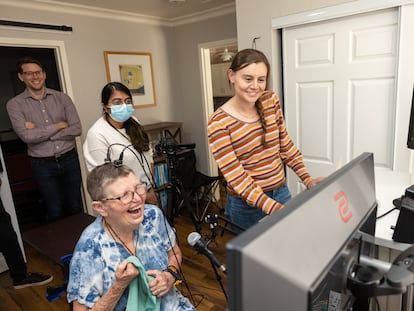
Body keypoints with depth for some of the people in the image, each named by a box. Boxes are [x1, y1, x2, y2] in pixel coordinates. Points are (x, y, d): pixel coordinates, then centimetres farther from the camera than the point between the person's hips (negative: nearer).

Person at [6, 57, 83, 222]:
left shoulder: (62, 98, 2)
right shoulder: (15, 104, -2)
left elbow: (76, 129, -8)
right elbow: (26, 136, -15)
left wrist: (40, 132, -11)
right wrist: (58, 126, -10)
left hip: (69, 159, 1)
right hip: (43, 165, -1)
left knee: (75, 207, 12)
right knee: (55, 211, 10)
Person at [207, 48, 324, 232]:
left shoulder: (271, 100, -3)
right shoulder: (218, 123, -19)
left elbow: (285, 144, 7)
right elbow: (236, 178, -21)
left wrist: (307, 179, -1)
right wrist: (275, 209, -31)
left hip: (281, 193, 5)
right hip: (247, 205, -5)